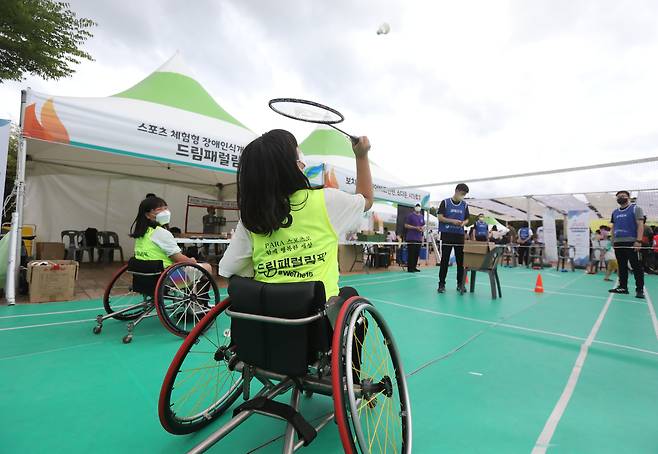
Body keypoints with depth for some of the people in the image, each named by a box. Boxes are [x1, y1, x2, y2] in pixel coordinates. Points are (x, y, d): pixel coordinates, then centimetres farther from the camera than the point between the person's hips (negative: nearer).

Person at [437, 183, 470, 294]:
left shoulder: (465, 205, 10)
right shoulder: (445, 202, -1)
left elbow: (467, 219, 14)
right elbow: (440, 217, -4)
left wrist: (463, 223, -9)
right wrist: (452, 221, -17)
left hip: (460, 235, 4)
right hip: (447, 235, -3)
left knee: (461, 260, 5)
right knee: (445, 260, -1)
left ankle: (460, 283, 17)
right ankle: (441, 284, 5)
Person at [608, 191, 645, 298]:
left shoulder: (635, 209, 0)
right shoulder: (615, 212, 16)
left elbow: (640, 225, -8)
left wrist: (638, 241, -16)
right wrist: (613, 240, 12)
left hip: (631, 242, -5)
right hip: (618, 243, 5)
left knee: (636, 266, -4)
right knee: (622, 266, 8)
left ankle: (640, 289, 0)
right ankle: (623, 287, 13)